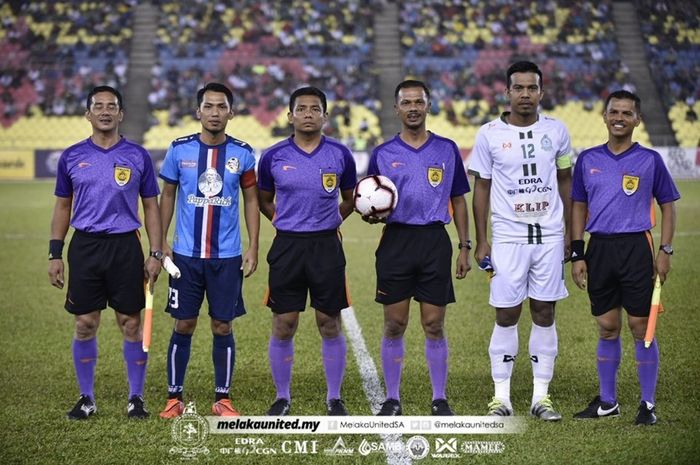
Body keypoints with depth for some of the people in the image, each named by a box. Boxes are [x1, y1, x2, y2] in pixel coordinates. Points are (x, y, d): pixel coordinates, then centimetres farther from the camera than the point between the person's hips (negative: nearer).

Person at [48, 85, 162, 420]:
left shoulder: (138, 156, 2)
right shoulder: (72, 157, 5)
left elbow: (151, 206, 6)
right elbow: (62, 207, 11)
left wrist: (155, 254, -1)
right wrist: (55, 254, 5)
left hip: (126, 246, -1)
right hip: (84, 246, 1)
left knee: (131, 324, 2)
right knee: (85, 325, 4)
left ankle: (136, 397, 13)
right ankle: (86, 398, 15)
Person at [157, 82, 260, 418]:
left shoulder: (242, 154, 0)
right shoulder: (179, 150, 0)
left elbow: (251, 201, 7)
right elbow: (167, 196, 8)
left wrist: (253, 247, 1)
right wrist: (161, 242, 2)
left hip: (228, 256, 0)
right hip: (186, 255, 0)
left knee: (223, 326, 4)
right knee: (183, 325, 4)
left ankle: (223, 399, 14)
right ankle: (174, 397, 14)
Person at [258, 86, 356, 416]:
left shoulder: (340, 154, 2)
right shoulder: (273, 157, 1)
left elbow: (349, 200, 15)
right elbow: (264, 201, 15)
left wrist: (330, 221, 5)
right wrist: (285, 222, 4)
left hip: (326, 246, 0)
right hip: (287, 246, 0)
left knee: (330, 325, 3)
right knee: (283, 326, 2)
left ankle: (334, 398, 15)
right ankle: (282, 398, 16)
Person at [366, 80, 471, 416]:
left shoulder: (447, 150, 7)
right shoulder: (383, 154, 6)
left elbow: (458, 200, 12)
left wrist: (464, 246, 5)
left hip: (435, 241, 0)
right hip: (396, 241, 0)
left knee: (434, 326, 1)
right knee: (394, 326, 3)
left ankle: (440, 399, 10)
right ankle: (392, 399, 13)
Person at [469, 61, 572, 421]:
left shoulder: (556, 131, 4)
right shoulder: (489, 134, -1)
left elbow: (565, 182, 12)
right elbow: (481, 188, 3)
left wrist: (570, 232, 8)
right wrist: (481, 241, -1)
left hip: (549, 236, 2)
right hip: (507, 238, -2)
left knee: (545, 313, 4)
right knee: (506, 315, 0)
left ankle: (541, 396, 11)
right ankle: (501, 396, 8)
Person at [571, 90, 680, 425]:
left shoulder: (650, 160, 1)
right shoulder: (588, 159, 8)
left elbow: (668, 205, 5)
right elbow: (579, 207, 12)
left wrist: (665, 250, -4)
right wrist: (577, 254, 6)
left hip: (636, 247, -3)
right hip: (599, 248, 3)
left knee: (641, 328, -2)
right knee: (607, 328, 10)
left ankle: (648, 404, 6)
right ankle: (607, 402, 20)